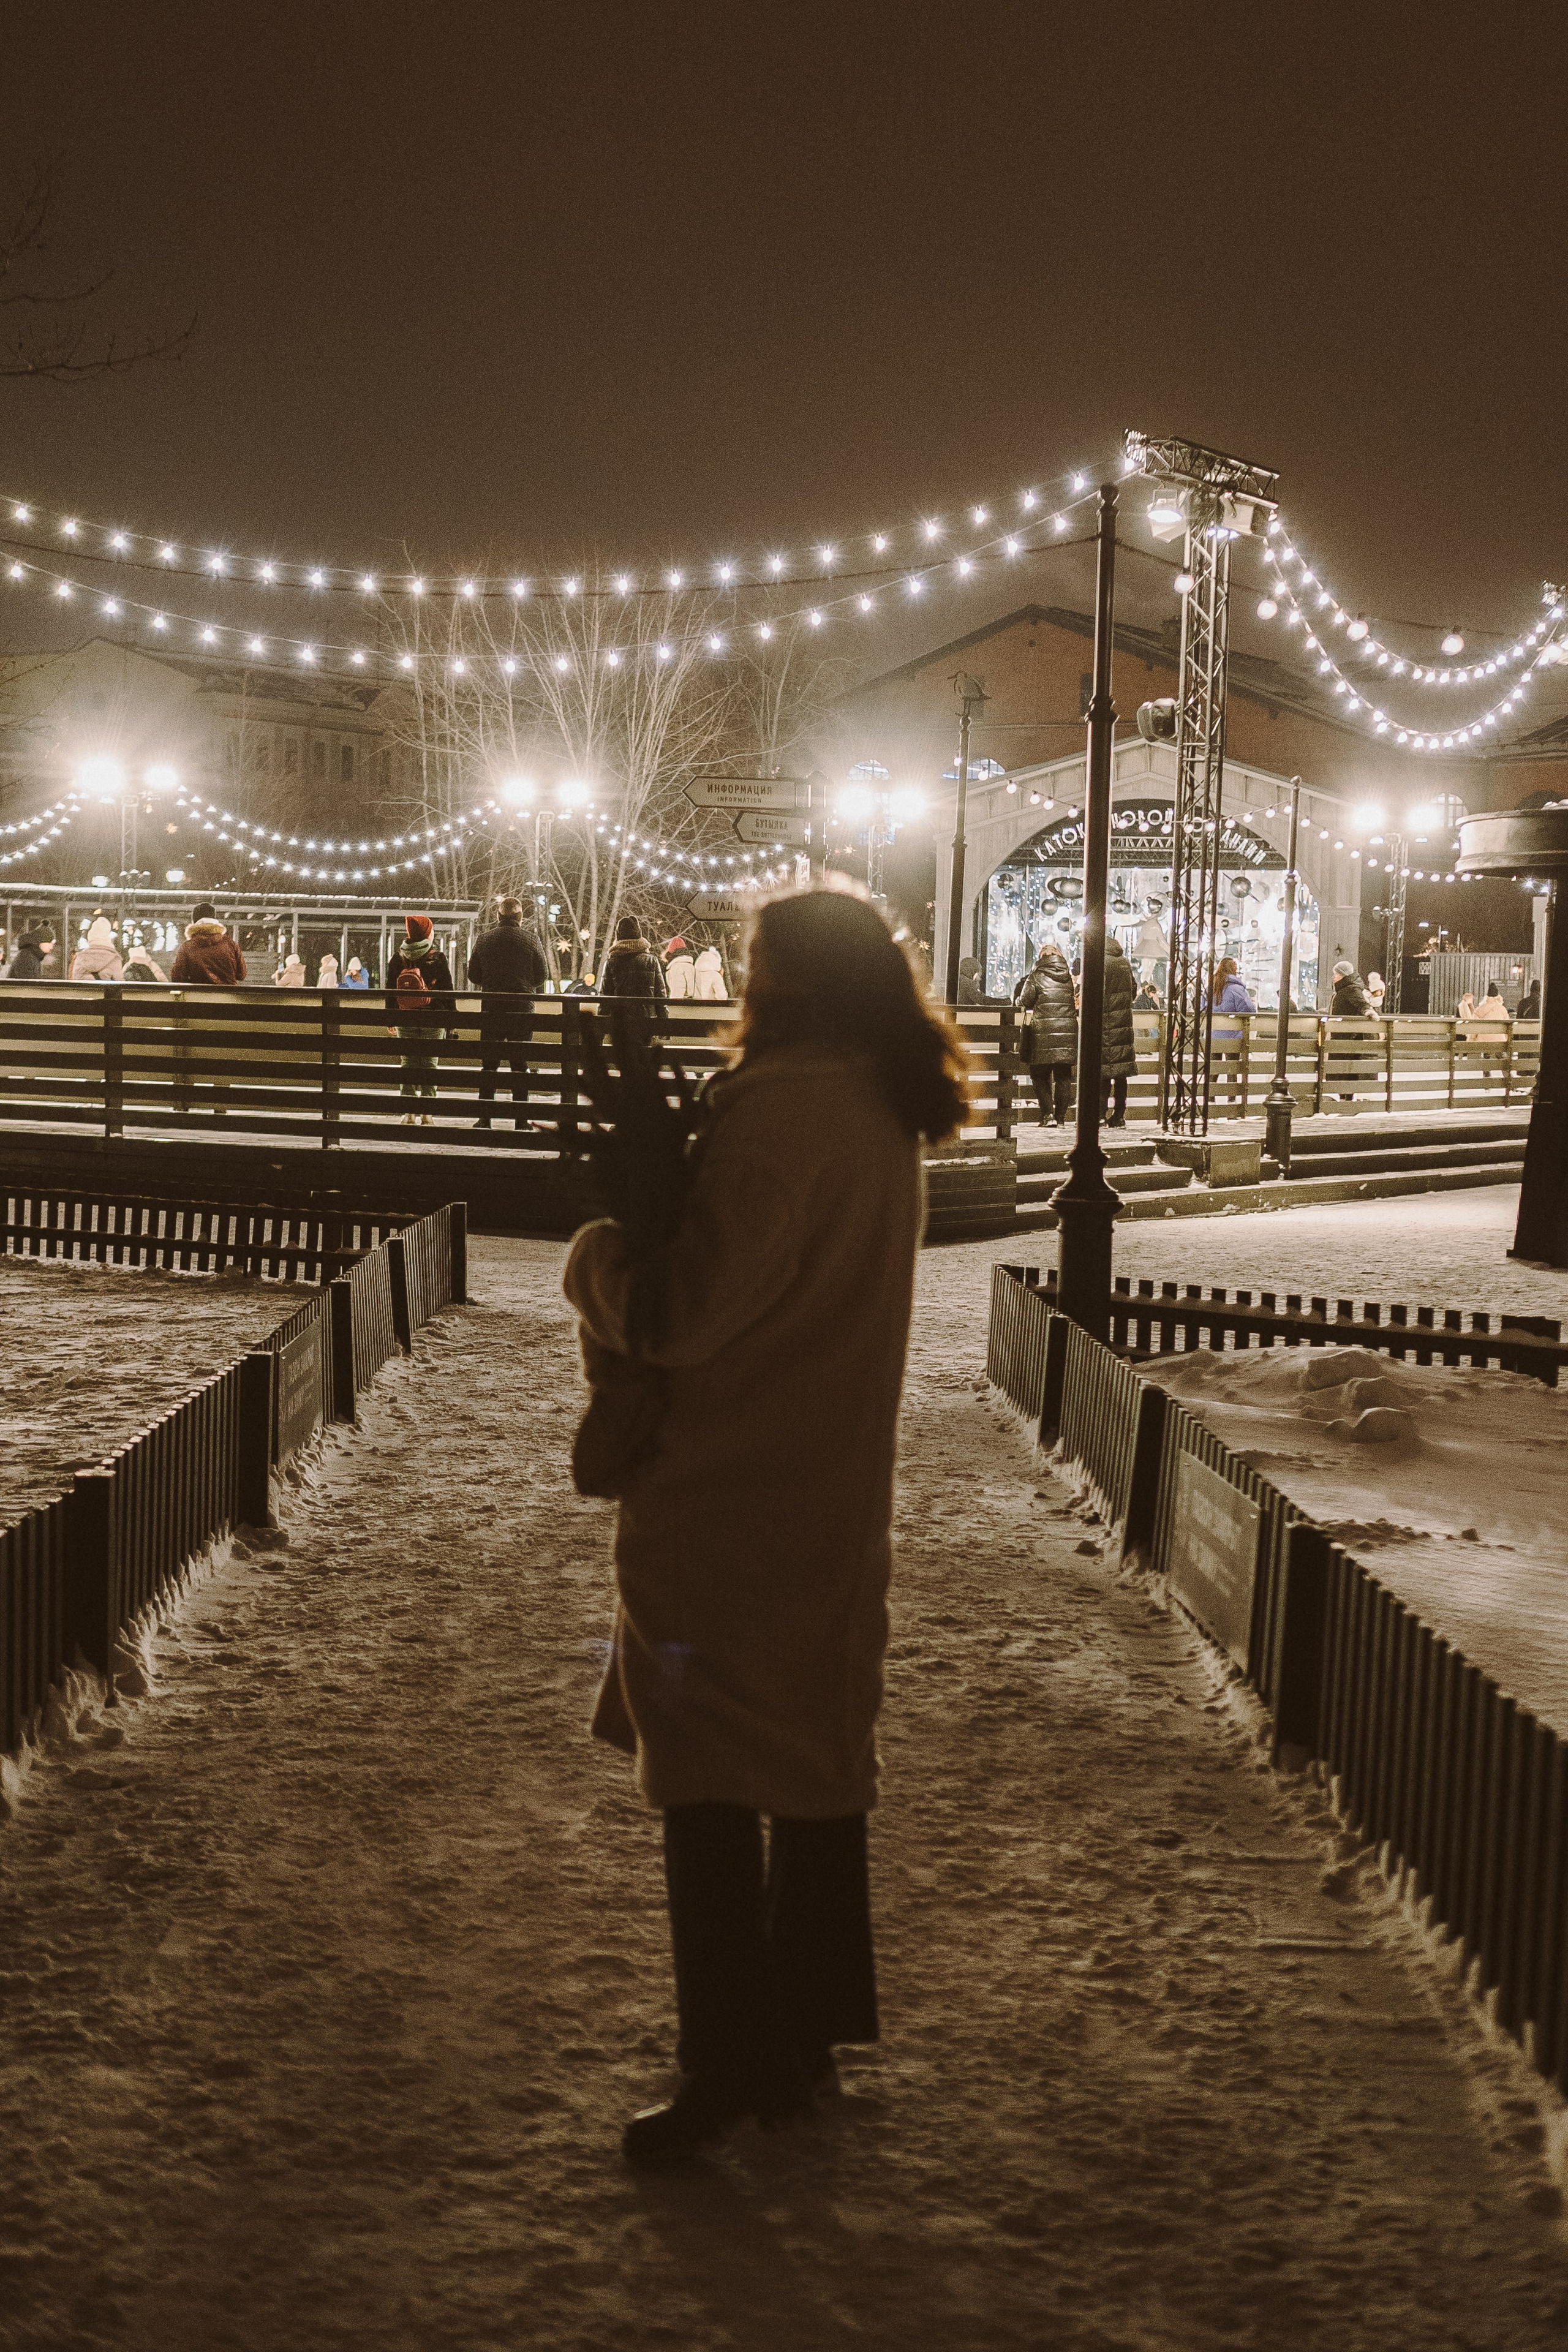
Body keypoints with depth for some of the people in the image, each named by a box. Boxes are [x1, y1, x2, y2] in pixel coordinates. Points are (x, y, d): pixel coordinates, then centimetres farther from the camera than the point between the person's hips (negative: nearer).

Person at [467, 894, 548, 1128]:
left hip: (491, 1010, 1)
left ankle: (484, 1117, 7)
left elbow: (473, 976, 4)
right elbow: (542, 975, 0)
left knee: (489, 1065, 8)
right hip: (522, 1011, -1)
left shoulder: (484, 939, 0)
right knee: (520, 1065, 5)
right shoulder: (530, 940, -4)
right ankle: (521, 1119, 3)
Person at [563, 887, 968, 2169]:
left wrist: (595, 1251, -6)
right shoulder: (882, 1114, 9)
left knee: (707, 1786, 1)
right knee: (817, 1768, 17)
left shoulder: (782, 1111, -22)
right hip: (835, 1498, 10)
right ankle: (808, 2033, 30)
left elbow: (688, 1312, -24)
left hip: (728, 1508, -10)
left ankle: (731, 2068, 8)